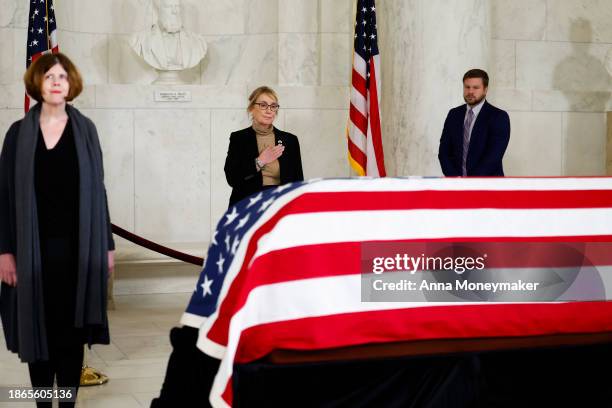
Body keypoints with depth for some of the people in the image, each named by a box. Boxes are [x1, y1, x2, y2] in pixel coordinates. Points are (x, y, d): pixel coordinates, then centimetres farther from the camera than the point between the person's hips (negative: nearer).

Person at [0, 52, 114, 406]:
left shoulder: (85, 129, 5)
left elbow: (97, 189, 5)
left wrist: (107, 244, 2)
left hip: (77, 246, 0)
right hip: (33, 248, 0)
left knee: (71, 330, 4)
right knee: (37, 328, 5)